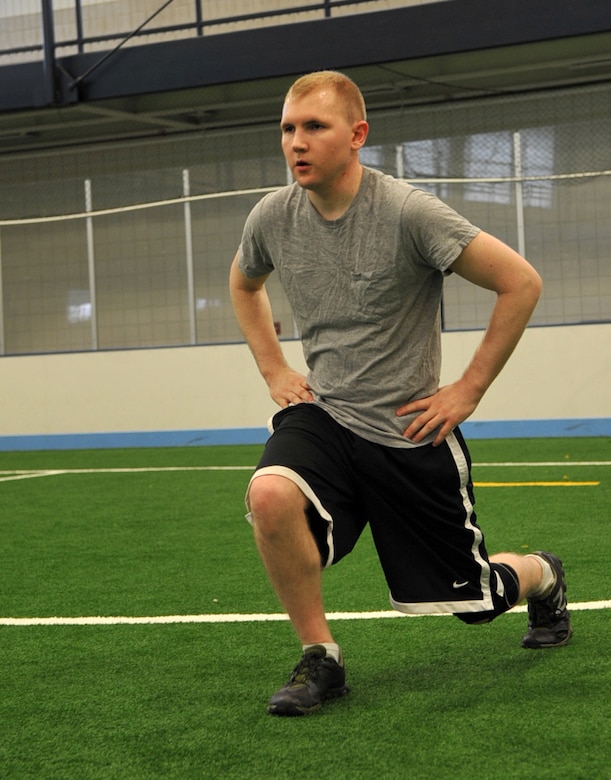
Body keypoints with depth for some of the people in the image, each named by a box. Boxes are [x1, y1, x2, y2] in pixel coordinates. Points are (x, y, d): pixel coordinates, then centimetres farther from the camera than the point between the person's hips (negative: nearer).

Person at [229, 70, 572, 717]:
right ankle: (319, 659, -13)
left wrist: (468, 390, -10)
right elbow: (243, 284, 21)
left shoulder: (408, 213, -19)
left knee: (474, 601, 9)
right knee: (270, 494, -32)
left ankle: (543, 577, 48)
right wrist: (274, 370, 10)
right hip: (323, 417, 3)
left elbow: (521, 282, -13)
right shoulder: (272, 218, -4)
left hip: (409, 434, -3)